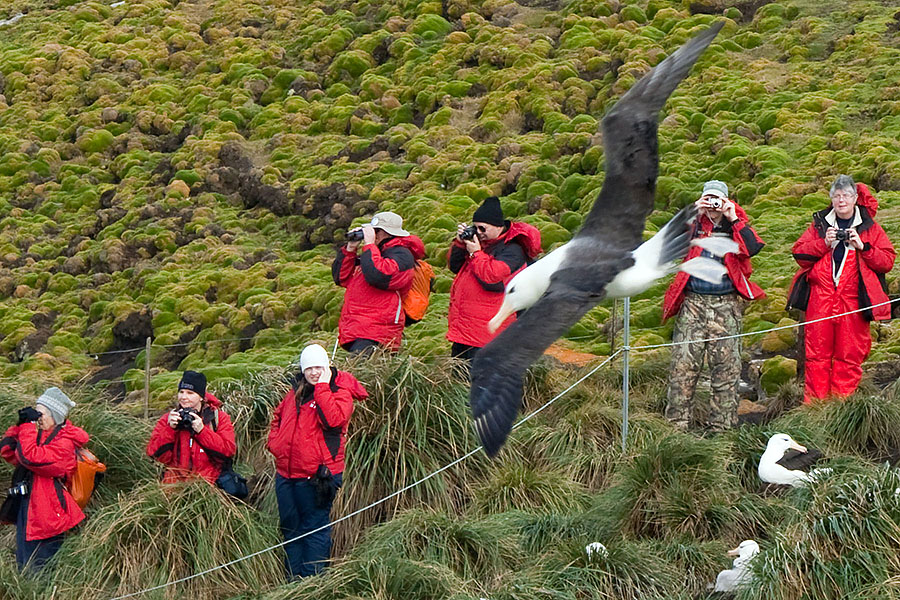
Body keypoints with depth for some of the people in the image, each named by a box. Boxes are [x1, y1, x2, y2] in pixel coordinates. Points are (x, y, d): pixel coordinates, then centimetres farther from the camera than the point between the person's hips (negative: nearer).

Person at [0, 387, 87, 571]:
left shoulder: (64, 443, -15)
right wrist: (20, 426, -4)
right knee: (24, 569, 15)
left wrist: (29, 425, -22)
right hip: (25, 508, 8)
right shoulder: (38, 434, 11)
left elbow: (31, 457, -29)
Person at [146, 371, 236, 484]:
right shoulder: (167, 419, 14)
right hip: (174, 481, 1)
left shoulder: (219, 417, 10)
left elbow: (228, 451, -3)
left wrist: (201, 430, -10)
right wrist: (170, 428, -6)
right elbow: (155, 454, 5)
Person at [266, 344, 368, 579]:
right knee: (290, 528, 12)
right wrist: (274, 442, 15)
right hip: (286, 474, 7)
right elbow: (278, 417, 31)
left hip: (316, 476, -7)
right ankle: (293, 579, 20)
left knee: (314, 528, -2)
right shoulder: (296, 391, 14)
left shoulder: (340, 392, -5)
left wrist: (322, 387, -20)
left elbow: (333, 419, -25)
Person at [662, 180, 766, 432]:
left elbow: (752, 248, -11)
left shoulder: (735, 226, 9)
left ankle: (721, 425, 8)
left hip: (726, 305, 0)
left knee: (726, 366, 1)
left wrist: (734, 219, -10)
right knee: (683, 364, -5)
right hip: (693, 303, 0)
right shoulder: (694, 225, 10)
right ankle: (677, 422, -1)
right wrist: (693, 216, -12)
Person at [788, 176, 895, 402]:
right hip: (820, 298, 1)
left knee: (850, 355, 0)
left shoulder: (870, 228, 9)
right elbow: (799, 253, 7)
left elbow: (887, 261, 3)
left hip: (853, 302, -1)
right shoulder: (819, 224, 13)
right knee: (817, 352, 1)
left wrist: (862, 247, -10)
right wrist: (824, 243, -7)